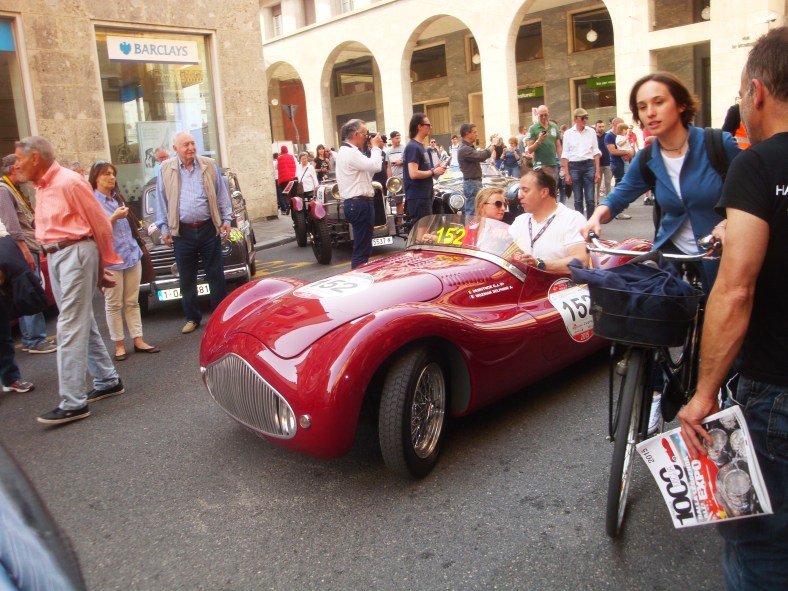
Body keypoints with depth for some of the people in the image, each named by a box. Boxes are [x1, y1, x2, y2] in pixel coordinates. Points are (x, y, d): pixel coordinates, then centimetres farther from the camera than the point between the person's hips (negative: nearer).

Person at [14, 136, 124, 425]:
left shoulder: (69, 182, -13)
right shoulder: (41, 187, 13)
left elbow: (101, 225, -10)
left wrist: (103, 266, -2)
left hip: (76, 252, -9)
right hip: (54, 256, 9)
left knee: (70, 327, -9)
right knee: (83, 323, 15)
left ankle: (73, 403, -5)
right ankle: (107, 381, 28)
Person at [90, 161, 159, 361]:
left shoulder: (118, 198, 16)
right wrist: (114, 217, -17)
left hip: (132, 254, 6)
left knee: (132, 302, 8)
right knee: (114, 304, 1)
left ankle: (138, 340, 11)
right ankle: (119, 344, 9)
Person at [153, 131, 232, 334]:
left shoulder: (209, 166, 3)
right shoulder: (166, 170, 3)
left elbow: (221, 194, 8)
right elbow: (161, 201, 7)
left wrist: (226, 219, 3)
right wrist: (164, 228, 4)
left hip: (209, 228, 0)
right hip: (182, 232, 0)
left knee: (215, 274, 6)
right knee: (187, 279, 8)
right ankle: (192, 318, 19)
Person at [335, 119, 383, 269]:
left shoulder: (346, 151, 19)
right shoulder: (350, 152, -15)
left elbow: (368, 168, 18)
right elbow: (375, 166, -22)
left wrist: (376, 149, 11)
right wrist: (376, 147, -6)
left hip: (354, 203, 11)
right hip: (360, 204, -11)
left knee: (362, 247, 16)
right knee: (361, 249, -9)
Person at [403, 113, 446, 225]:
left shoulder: (420, 146, 16)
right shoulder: (413, 147, -14)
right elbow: (413, 174, -23)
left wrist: (434, 168, 8)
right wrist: (433, 172, -13)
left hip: (424, 195, 10)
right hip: (417, 197, -10)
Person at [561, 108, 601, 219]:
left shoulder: (591, 132, 5)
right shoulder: (568, 133, 2)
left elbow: (596, 152, 6)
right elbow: (565, 155, 1)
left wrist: (597, 171, 0)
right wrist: (566, 174, -4)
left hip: (589, 165, 1)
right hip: (574, 166, -1)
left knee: (590, 199, 0)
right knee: (578, 199, 5)